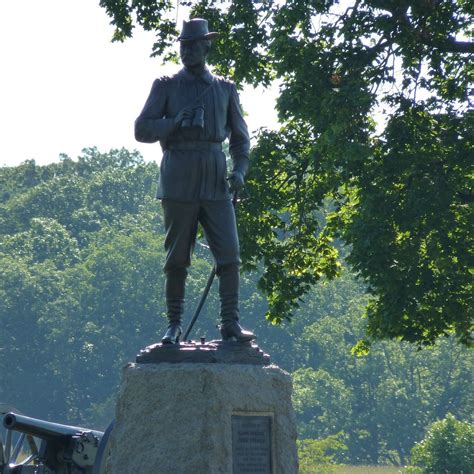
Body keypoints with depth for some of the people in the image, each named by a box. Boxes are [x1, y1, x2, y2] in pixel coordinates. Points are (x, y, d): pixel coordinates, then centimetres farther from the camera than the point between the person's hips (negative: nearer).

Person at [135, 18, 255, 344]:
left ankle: (231, 323, -5)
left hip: (215, 181, 1)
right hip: (179, 180, -1)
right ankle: (174, 326, 9)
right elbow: (142, 130, 3)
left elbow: (240, 135, 16)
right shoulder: (166, 86, 7)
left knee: (230, 254, -8)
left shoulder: (225, 89, 13)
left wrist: (240, 170, -2)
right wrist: (175, 122, -14)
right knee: (177, 258, 2)